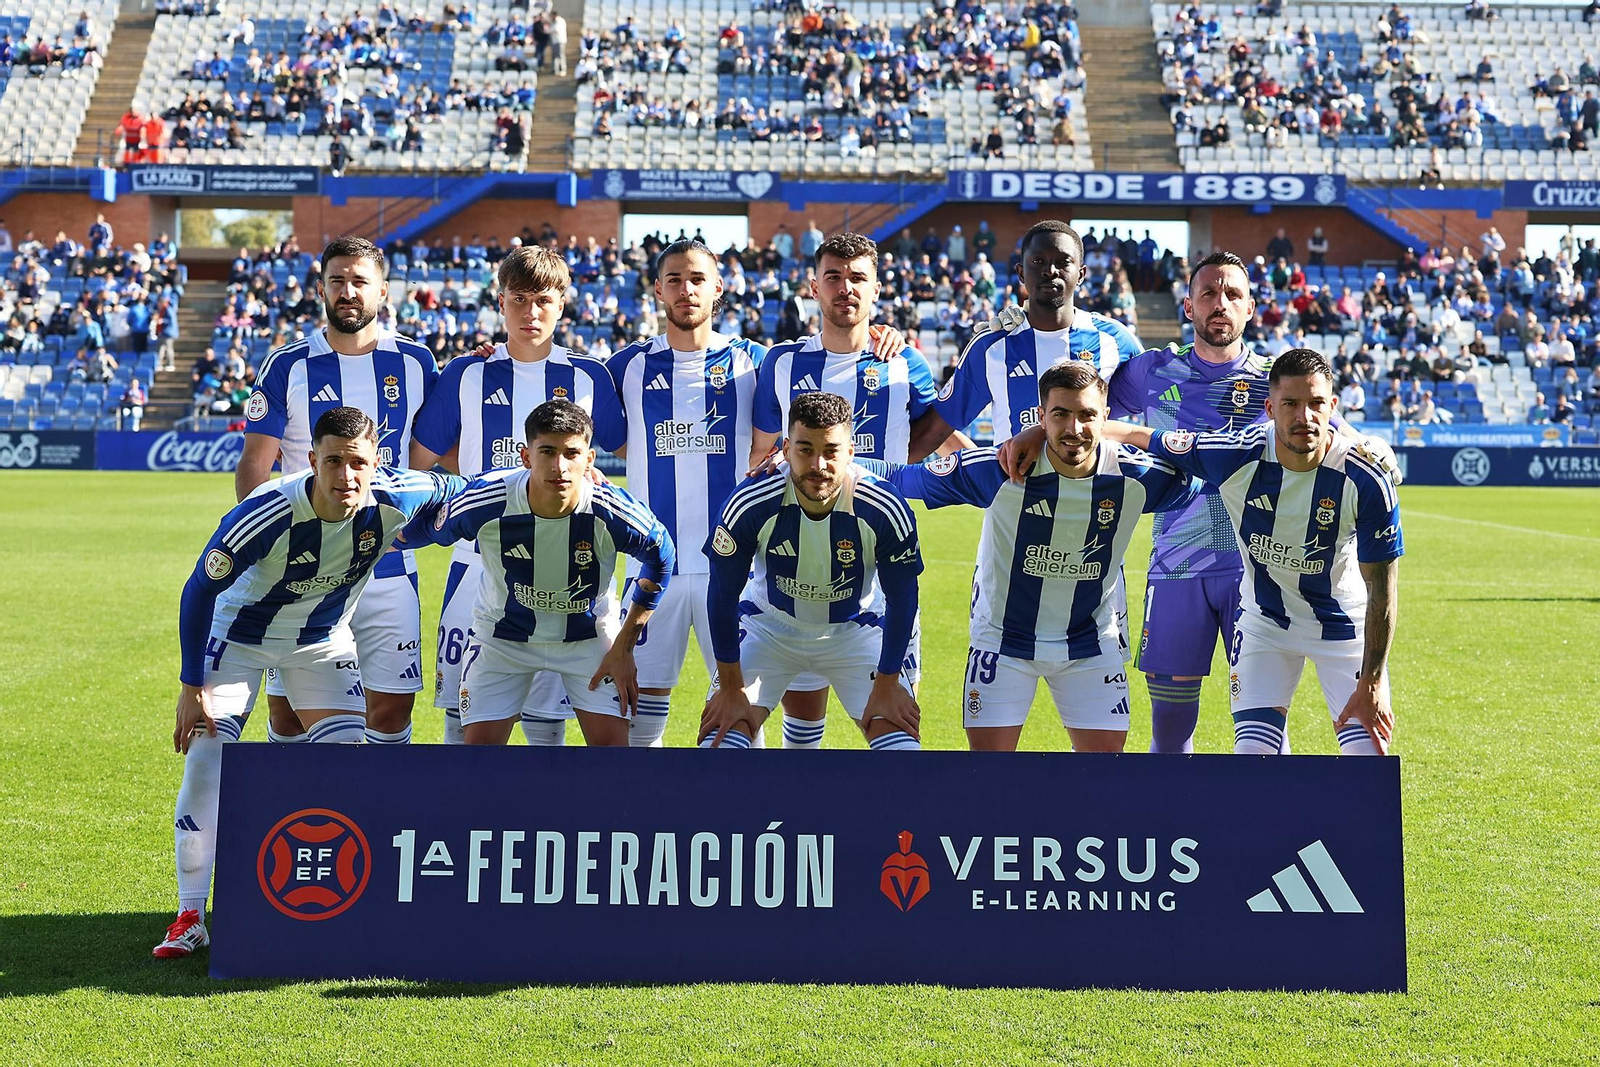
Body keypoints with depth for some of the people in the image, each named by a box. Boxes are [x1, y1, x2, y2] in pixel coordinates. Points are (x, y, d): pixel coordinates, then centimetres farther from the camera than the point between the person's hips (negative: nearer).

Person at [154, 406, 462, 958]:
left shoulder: (395, 498, -27)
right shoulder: (264, 514, -35)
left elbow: (451, 491, -3)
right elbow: (200, 591, -21)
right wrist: (192, 686, -18)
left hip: (325, 640, 3)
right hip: (239, 635, -3)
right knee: (206, 759, -12)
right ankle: (189, 917, -1)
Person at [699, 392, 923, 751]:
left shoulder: (884, 511, -27)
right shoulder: (750, 505, -27)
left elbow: (901, 599, -11)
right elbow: (722, 596, -14)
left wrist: (887, 684, -9)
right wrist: (731, 689, -11)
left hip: (855, 630, 0)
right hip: (768, 625, 0)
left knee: (900, 741, -11)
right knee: (720, 739, -12)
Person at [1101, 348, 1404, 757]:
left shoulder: (1366, 481, -26)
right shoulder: (1235, 455, -23)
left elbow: (1383, 587, -16)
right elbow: (1143, 438, -8)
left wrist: (1372, 681, -17)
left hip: (1343, 623, -1)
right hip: (1264, 620, 1)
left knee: (1369, 758, -7)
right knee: (1253, 756, -8)